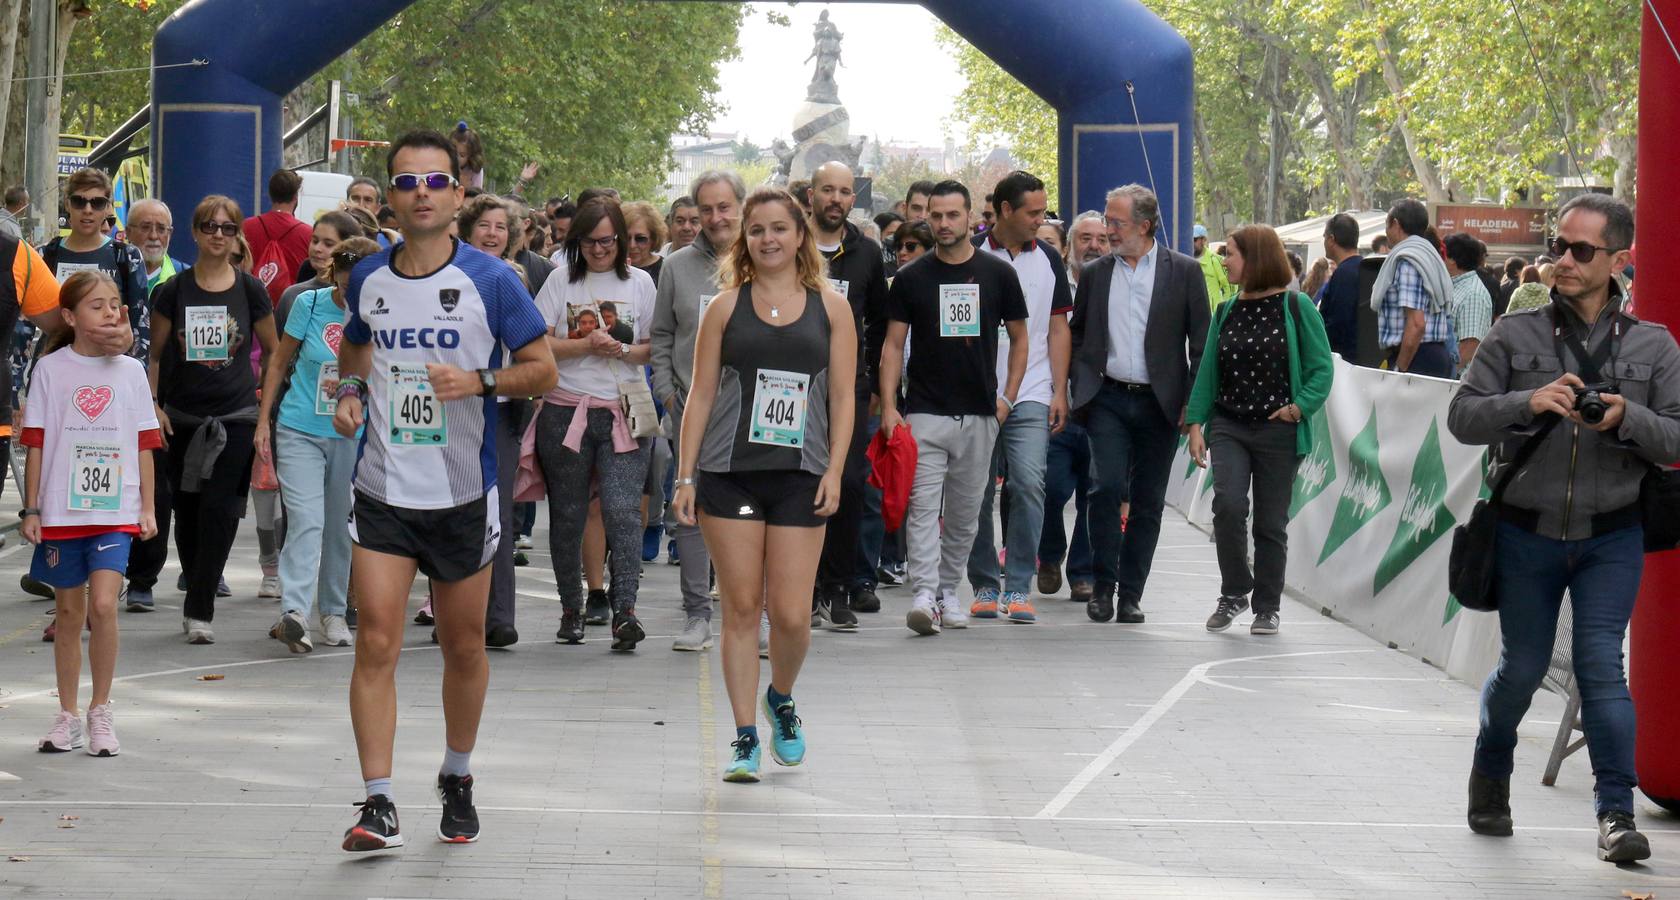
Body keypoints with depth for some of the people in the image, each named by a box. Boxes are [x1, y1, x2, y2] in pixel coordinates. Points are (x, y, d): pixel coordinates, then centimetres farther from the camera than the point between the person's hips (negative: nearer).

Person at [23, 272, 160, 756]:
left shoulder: (129, 371, 5)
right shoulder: (51, 369, 1)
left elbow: (144, 444, 9)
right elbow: (36, 443, 2)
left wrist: (148, 507, 5)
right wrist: (31, 509, 0)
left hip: (115, 511, 0)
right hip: (61, 511, 0)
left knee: (103, 605, -14)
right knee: (68, 613, 8)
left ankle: (101, 711, -1)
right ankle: (68, 716, 20)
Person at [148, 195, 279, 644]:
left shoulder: (249, 290, 2)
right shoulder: (174, 290, 3)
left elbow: (274, 351, 10)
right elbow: (155, 355, 10)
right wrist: (153, 405, 0)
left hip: (236, 416, -2)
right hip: (182, 417, 2)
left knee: (219, 510, -13)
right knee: (187, 512, 7)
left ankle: (199, 610, -10)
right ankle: (198, 602, 22)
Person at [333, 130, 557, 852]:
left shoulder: (490, 279, -6)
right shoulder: (367, 278, 4)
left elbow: (542, 367, -1)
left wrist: (479, 381, -18)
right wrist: (348, 391, 3)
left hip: (464, 493, -1)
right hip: (382, 490, 1)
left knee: (463, 645, 11)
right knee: (376, 642, -10)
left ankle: (457, 778, 33)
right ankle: (378, 805, -9)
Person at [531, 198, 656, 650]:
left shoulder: (639, 282, 8)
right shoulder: (561, 282, 6)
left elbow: (656, 348, 9)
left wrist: (623, 351, -10)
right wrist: (586, 345, -13)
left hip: (624, 414, -1)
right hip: (565, 412, 1)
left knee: (623, 510, -14)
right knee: (567, 514, 7)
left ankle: (625, 611, -20)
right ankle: (571, 608, 21)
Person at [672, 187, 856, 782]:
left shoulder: (831, 307, 8)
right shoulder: (726, 307, 6)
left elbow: (843, 396, 7)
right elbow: (701, 394, 6)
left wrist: (835, 471, -4)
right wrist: (685, 477, 1)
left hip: (800, 476, 0)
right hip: (729, 473, 0)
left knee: (791, 614, -4)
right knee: (740, 609, -1)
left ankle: (781, 699, 26)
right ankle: (745, 738, 7)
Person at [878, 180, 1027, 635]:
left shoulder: (997, 274, 4)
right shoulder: (911, 278, 2)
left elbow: (1019, 338, 12)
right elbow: (893, 344, 2)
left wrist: (1007, 396, 2)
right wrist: (888, 406, -8)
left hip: (980, 415, 2)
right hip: (924, 413, -2)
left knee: (966, 512, 9)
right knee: (923, 506, -12)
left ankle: (947, 590, 22)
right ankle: (924, 594, -18)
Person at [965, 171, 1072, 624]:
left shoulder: (1048, 259, 9)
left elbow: (1058, 329, 12)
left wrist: (1060, 392, 4)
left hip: (1031, 398, 1)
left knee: (1028, 485, -10)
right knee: (976, 493, 2)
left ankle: (1018, 588, -4)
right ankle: (985, 586, 14)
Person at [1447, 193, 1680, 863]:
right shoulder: (1515, 335, 0)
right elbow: (1462, 416, -5)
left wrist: (1626, 417, -21)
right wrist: (1528, 403, -22)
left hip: (1612, 537, -1)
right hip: (1526, 532, 1)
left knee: (1601, 662, -12)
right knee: (1522, 667, 11)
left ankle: (1616, 813, -9)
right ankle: (1490, 777, 38)